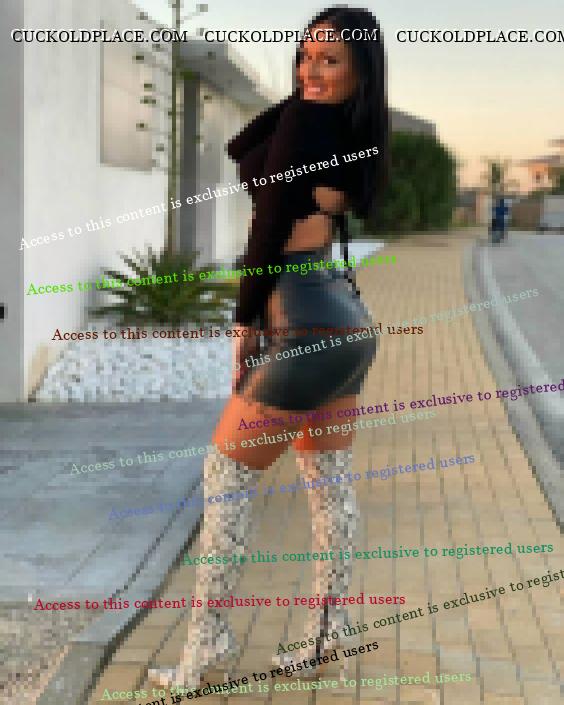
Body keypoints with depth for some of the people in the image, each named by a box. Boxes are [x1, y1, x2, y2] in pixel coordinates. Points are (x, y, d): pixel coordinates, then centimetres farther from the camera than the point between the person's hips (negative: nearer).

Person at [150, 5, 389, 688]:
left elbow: (270, 227, -13)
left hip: (309, 322, -9)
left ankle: (205, 638, 9)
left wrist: (246, 322, -7)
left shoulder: (304, 120, -13)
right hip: (345, 317, 9)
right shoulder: (352, 133, 12)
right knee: (329, 480, 15)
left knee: (225, 474, 2)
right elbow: (240, 152, 19)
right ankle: (328, 628, 26)